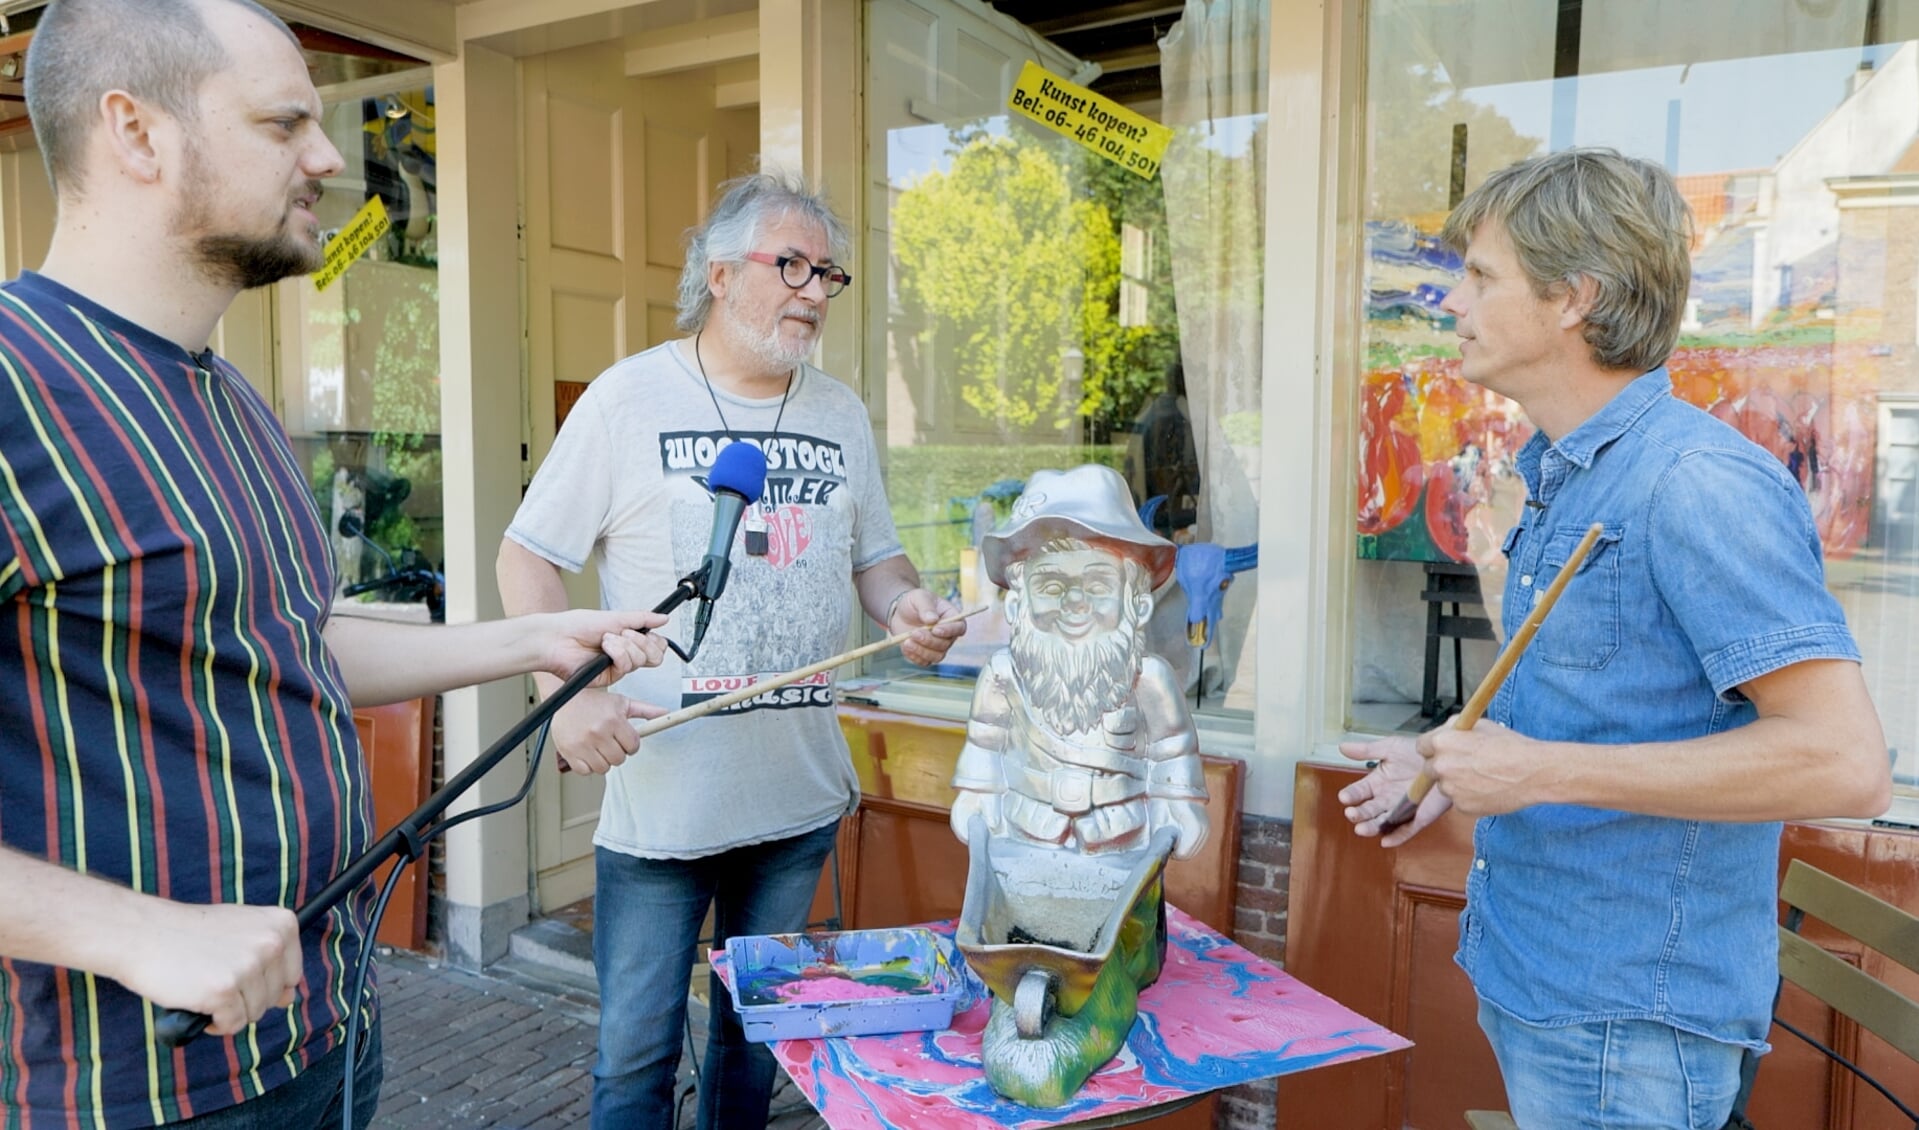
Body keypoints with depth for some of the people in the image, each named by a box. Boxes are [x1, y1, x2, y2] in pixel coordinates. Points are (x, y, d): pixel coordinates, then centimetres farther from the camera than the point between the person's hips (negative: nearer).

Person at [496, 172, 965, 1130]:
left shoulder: (841, 414, 8)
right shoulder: (629, 396, -6)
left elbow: (873, 557, 16)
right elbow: (528, 556, -4)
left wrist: (907, 606, -7)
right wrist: (567, 691, -19)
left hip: (801, 795, 5)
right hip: (660, 793, -4)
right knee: (637, 1049, 6)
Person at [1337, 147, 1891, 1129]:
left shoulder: (1697, 482, -21)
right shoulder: (1561, 478, 9)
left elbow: (1843, 761, -26)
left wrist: (1539, 771, -25)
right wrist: (1461, 763, 9)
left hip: (1627, 1019, -9)